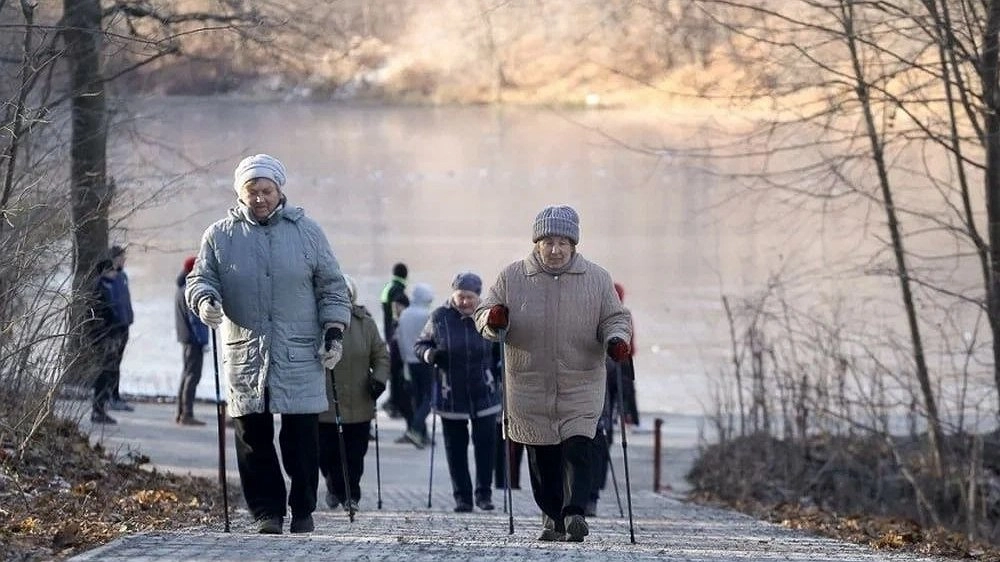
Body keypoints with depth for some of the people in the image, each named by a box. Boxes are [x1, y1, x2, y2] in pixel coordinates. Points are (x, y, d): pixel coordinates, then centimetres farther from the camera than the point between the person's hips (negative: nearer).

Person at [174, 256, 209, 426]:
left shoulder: (181, 288, 14)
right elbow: (195, 318, -20)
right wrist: (202, 339, -18)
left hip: (185, 336, 10)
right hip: (194, 338, -10)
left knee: (187, 373, 16)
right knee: (193, 375, -8)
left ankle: (181, 413, 20)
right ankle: (187, 414, -10)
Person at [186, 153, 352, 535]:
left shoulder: (306, 232, 8)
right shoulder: (220, 236, 8)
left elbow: (332, 286, 10)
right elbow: (199, 278, 8)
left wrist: (334, 333, 1)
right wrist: (206, 299, -15)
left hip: (301, 356, -1)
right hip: (243, 355, 1)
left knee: (302, 438, -1)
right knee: (252, 438, -1)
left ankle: (303, 511, 10)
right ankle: (266, 512, 6)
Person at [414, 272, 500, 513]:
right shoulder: (439, 317, -3)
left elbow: (500, 349, 14)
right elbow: (420, 345, 6)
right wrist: (430, 354, -15)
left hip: (483, 393, 0)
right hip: (451, 394, 0)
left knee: (486, 444, -1)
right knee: (456, 448, 5)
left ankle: (484, 493, 10)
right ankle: (462, 496, 13)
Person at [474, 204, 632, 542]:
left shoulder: (596, 279, 4)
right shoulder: (512, 277, 4)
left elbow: (614, 317, 9)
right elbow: (483, 316, 7)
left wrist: (616, 338, -13)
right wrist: (493, 320, -17)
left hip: (581, 385, -1)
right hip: (530, 385, 1)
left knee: (578, 448, -15)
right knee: (541, 455, 5)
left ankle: (575, 513, -19)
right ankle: (552, 516, 16)